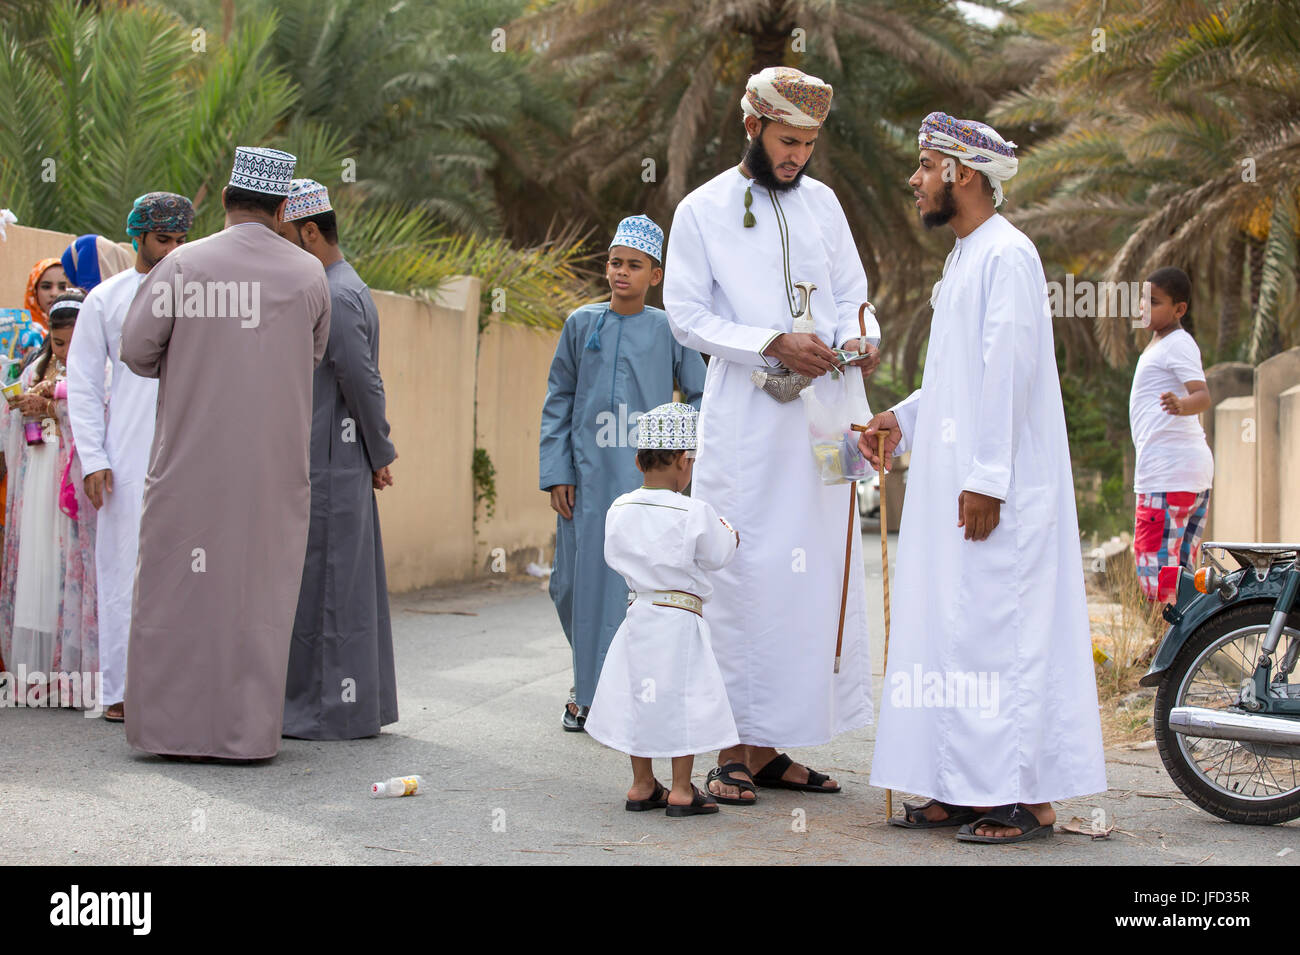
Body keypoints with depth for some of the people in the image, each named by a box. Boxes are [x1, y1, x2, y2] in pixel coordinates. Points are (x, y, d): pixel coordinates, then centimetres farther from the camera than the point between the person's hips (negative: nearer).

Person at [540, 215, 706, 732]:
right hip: (589, 477, 2)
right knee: (577, 582, 4)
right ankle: (588, 689, 23)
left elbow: (701, 397, 10)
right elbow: (558, 402, 8)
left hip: (649, 479, -2)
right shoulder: (581, 324, 6)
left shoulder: (667, 329, 3)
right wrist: (556, 472, 2)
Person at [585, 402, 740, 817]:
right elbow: (717, 556, -4)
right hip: (681, 618, -5)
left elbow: (614, 555, 9)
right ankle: (681, 790, 6)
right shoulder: (695, 513, -16)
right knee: (684, 698, 4)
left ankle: (642, 785, 22)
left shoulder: (619, 510, -2)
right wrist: (729, 533, 16)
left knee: (639, 697, 13)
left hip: (638, 610, 5)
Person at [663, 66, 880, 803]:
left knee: (814, 573, 4)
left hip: (818, 416, 5)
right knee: (745, 573, -7)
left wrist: (859, 338, -7)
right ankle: (737, 751, -1)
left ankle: (771, 747, 11)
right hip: (744, 419, -5)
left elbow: (851, 293, 16)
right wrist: (773, 344, -17)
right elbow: (687, 315, -5)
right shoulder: (704, 210, 0)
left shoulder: (822, 202, 13)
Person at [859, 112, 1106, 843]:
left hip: (995, 490, -10)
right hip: (952, 479, 10)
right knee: (952, 627, 10)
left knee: (999, 627, -9)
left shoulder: (1008, 255, -12)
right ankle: (964, 787, 15)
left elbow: (1008, 370, -19)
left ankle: (1027, 797, -4)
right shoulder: (964, 257, 19)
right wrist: (904, 419, 15)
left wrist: (987, 478, -22)